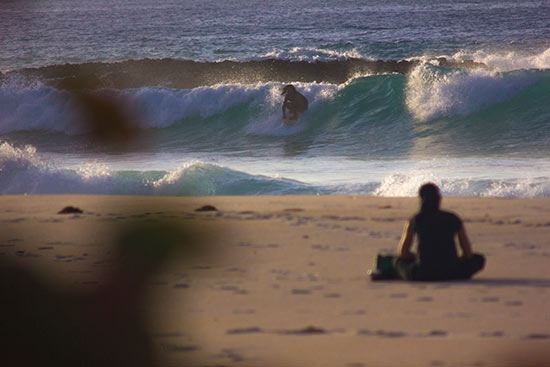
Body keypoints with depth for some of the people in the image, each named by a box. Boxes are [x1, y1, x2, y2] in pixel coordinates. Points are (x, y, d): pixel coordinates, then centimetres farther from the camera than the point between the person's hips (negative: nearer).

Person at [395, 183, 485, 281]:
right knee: (479, 259, 28)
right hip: (451, 273, -1)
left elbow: (403, 252, 12)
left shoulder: (415, 220, 6)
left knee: (400, 261, 34)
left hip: (423, 274, 1)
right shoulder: (454, 219, 8)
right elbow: (468, 253, 12)